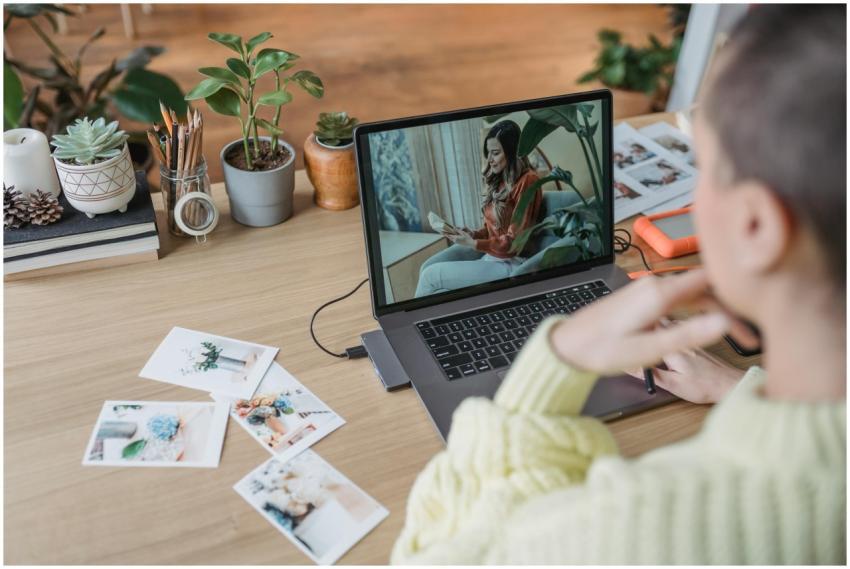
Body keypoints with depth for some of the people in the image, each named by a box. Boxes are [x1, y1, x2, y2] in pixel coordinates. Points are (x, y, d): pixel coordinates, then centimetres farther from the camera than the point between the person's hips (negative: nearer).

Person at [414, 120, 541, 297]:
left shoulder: (527, 181, -15)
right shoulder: (499, 179, 13)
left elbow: (514, 243, -17)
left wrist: (474, 244, -21)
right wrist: (474, 234, -4)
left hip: (509, 263, -9)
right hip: (488, 250, 9)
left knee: (430, 275, -12)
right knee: (427, 267, -5)